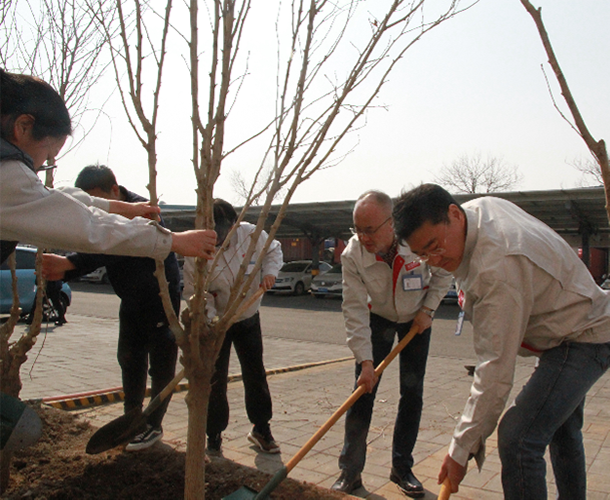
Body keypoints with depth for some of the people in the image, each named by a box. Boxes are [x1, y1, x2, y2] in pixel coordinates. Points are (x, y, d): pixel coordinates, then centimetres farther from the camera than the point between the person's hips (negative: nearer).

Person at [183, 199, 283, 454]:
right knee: (214, 380, 0)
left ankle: (261, 429, 29)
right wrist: (208, 318, -29)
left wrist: (269, 272, -13)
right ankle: (213, 437, 19)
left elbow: (273, 250, 5)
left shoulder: (251, 234, -16)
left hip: (249, 319, 3)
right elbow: (193, 292, -16)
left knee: (255, 375, 11)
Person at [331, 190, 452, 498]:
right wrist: (365, 361, -28)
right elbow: (355, 311, -25)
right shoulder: (352, 256, -28)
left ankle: (402, 467, 16)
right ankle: (350, 471, 6)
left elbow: (443, 273, -8)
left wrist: (428, 309, -12)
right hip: (378, 319, 0)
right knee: (363, 390, -6)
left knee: (413, 393, 0)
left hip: (417, 319, 1)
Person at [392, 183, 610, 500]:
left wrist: (462, 448, -31)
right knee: (561, 431, 27)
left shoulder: (498, 267, -38)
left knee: (517, 438, -23)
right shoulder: (480, 206, -9)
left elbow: (496, 370, -36)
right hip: (574, 325, 11)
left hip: (584, 340, -11)